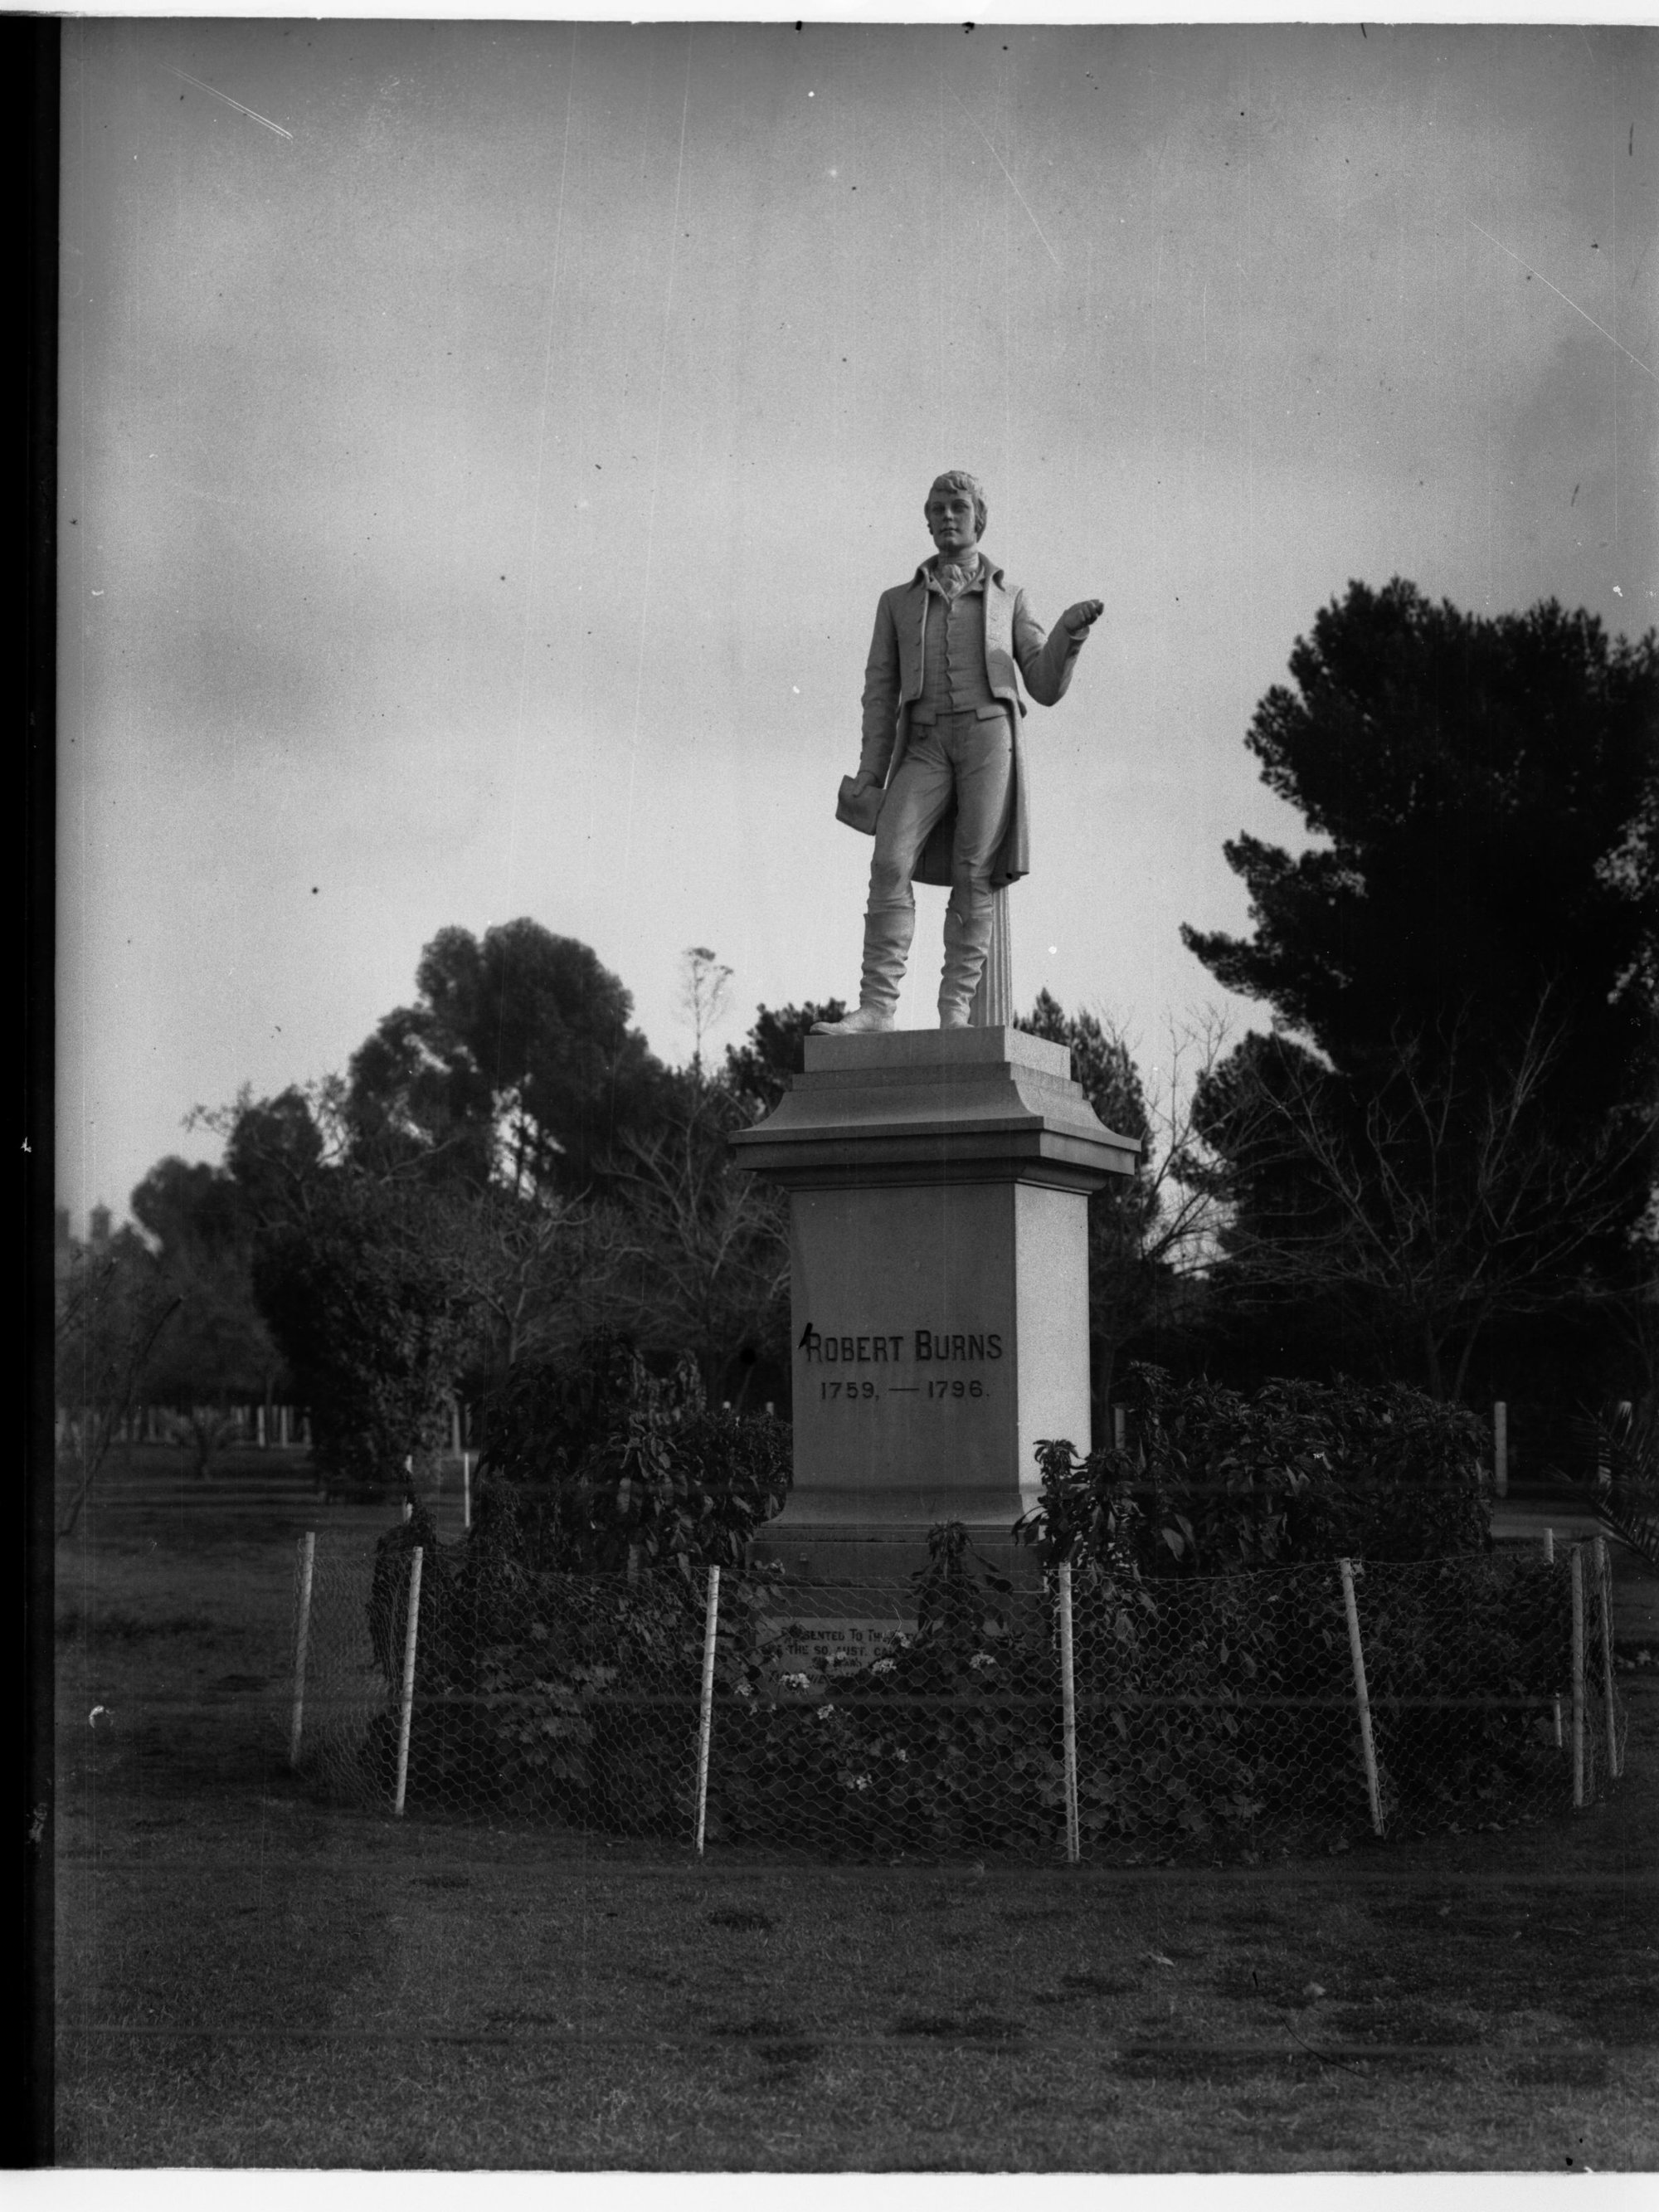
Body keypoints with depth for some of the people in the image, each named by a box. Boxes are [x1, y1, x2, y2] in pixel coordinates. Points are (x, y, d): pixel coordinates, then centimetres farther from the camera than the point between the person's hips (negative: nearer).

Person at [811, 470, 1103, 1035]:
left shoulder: (1007, 597, 19)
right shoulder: (898, 602, 22)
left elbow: (1046, 687, 11)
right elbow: (881, 692, 14)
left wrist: (1070, 630, -8)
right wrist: (870, 775, 2)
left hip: (988, 732, -1)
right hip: (925, 744, 1)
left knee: (973, 876, -11)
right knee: (891, 862, -18)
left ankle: (955, 1015, -11)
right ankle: (876, 1009, -22)